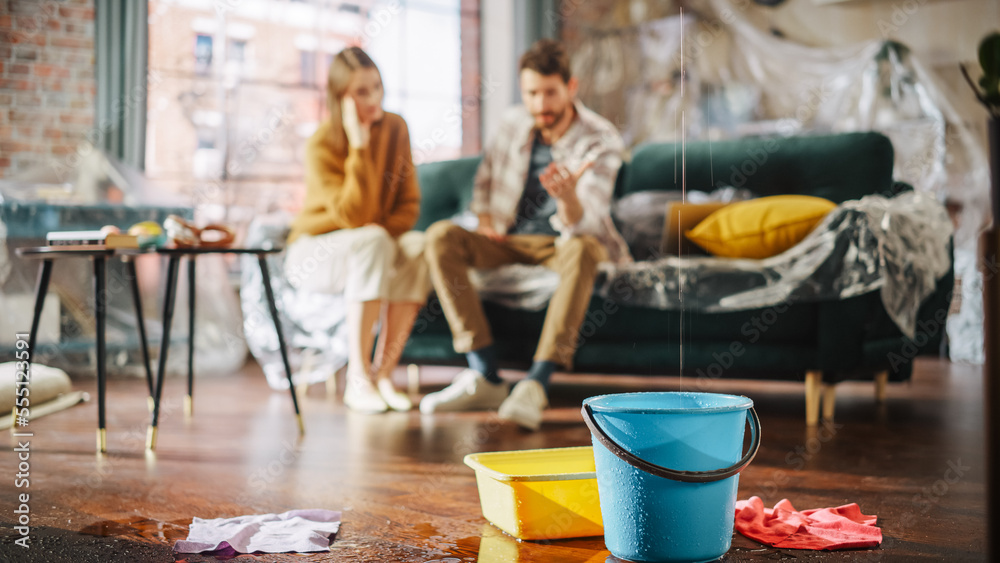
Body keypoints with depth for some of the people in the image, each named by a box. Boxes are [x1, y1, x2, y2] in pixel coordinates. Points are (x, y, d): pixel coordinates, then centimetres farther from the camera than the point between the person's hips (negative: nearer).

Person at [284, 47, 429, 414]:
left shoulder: (395, 128, -3)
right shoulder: (321, 146, -19)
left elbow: (409, 203, 1)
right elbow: (353, 216, -28)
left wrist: (386, 229, -20)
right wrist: (359, 146, -31)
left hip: (367, 247, 4)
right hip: (314, 252, -4)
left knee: (418, 246, -29)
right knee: (373, 241, -37)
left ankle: (383, 372, -25)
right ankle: (357, 380, -34)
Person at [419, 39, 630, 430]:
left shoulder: (601, 140, -16)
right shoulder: (515, 124, -1)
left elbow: (582, 225, -28)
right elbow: (485, 179, 17)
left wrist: (568, 197, -51)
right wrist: (485, 220, -2)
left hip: (564, 241, -4)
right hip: (511, 240, 4)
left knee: (583, 248, -40)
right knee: (441, 236, -23)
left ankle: (536, 384, -44)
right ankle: (485, 377, -29)